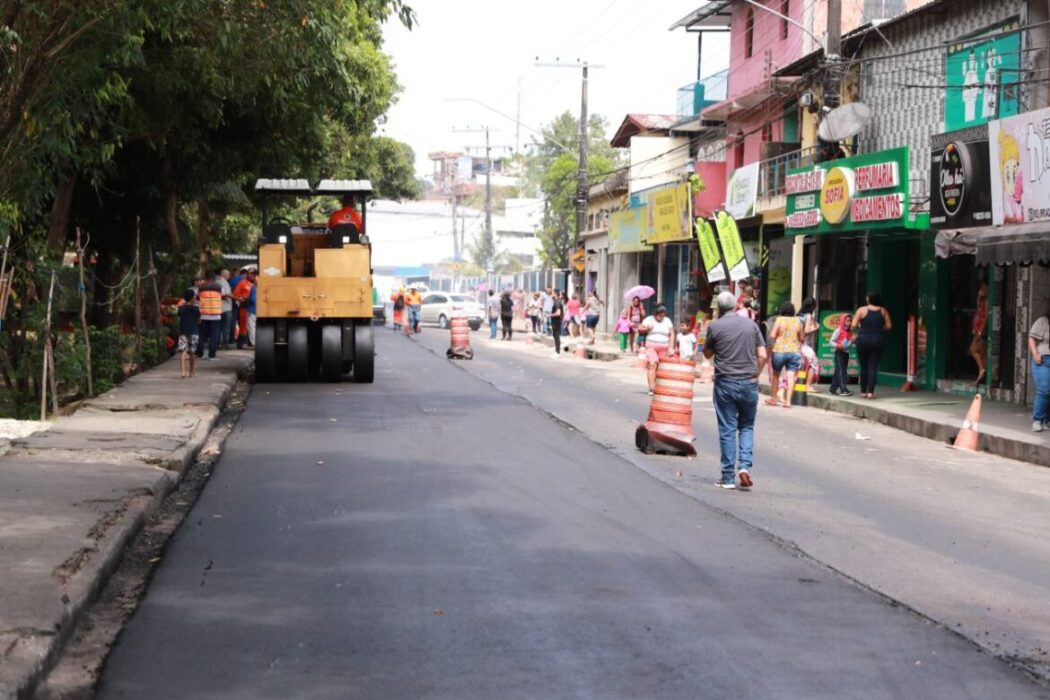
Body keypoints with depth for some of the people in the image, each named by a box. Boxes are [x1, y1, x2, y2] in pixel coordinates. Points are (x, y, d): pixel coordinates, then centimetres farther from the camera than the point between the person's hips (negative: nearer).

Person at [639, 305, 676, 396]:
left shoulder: (668, 321, 8)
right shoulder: (649, 319, 3)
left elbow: (672, 334, 8)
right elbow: (640, 328, 2)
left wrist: (671, 347, -2)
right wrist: (646, 328, -19)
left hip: (663, 348, 3)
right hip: (651, 346, -3)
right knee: (652, 364, -19)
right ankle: (652, 388, -24)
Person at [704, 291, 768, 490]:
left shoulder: (715, 326, -4)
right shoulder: (751, 324, 4)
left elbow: (707, 354, 9)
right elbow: (762, 355, 1)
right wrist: (755, 376, 12)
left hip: (725, 383, -2)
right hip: (749, 383, 2)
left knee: (727, 430, 4)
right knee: (746, 426, 15)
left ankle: (728, 477, 6)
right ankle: (745, 465, -4)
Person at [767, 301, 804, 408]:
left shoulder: (779, 320, -4)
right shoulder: (798, 321, 6)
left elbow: (772, 335, -9)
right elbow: (801, 338, 12)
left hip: (780, 351, -2)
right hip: (794, 351, 2)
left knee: (776, 375, 14)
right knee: (791, 376, -3)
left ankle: (773, 399, 20)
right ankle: (788, 401, -12)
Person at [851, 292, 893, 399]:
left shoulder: (862, 310, -5)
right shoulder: (883, 311, 2)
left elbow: (853, 325, -10)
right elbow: (889, 326, 1)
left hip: (863, 340, -1)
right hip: (878, 341, 1)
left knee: (864, 367, 10)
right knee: (873, 367, 1)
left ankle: (863, 391, 14)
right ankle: (870, 392, -8)